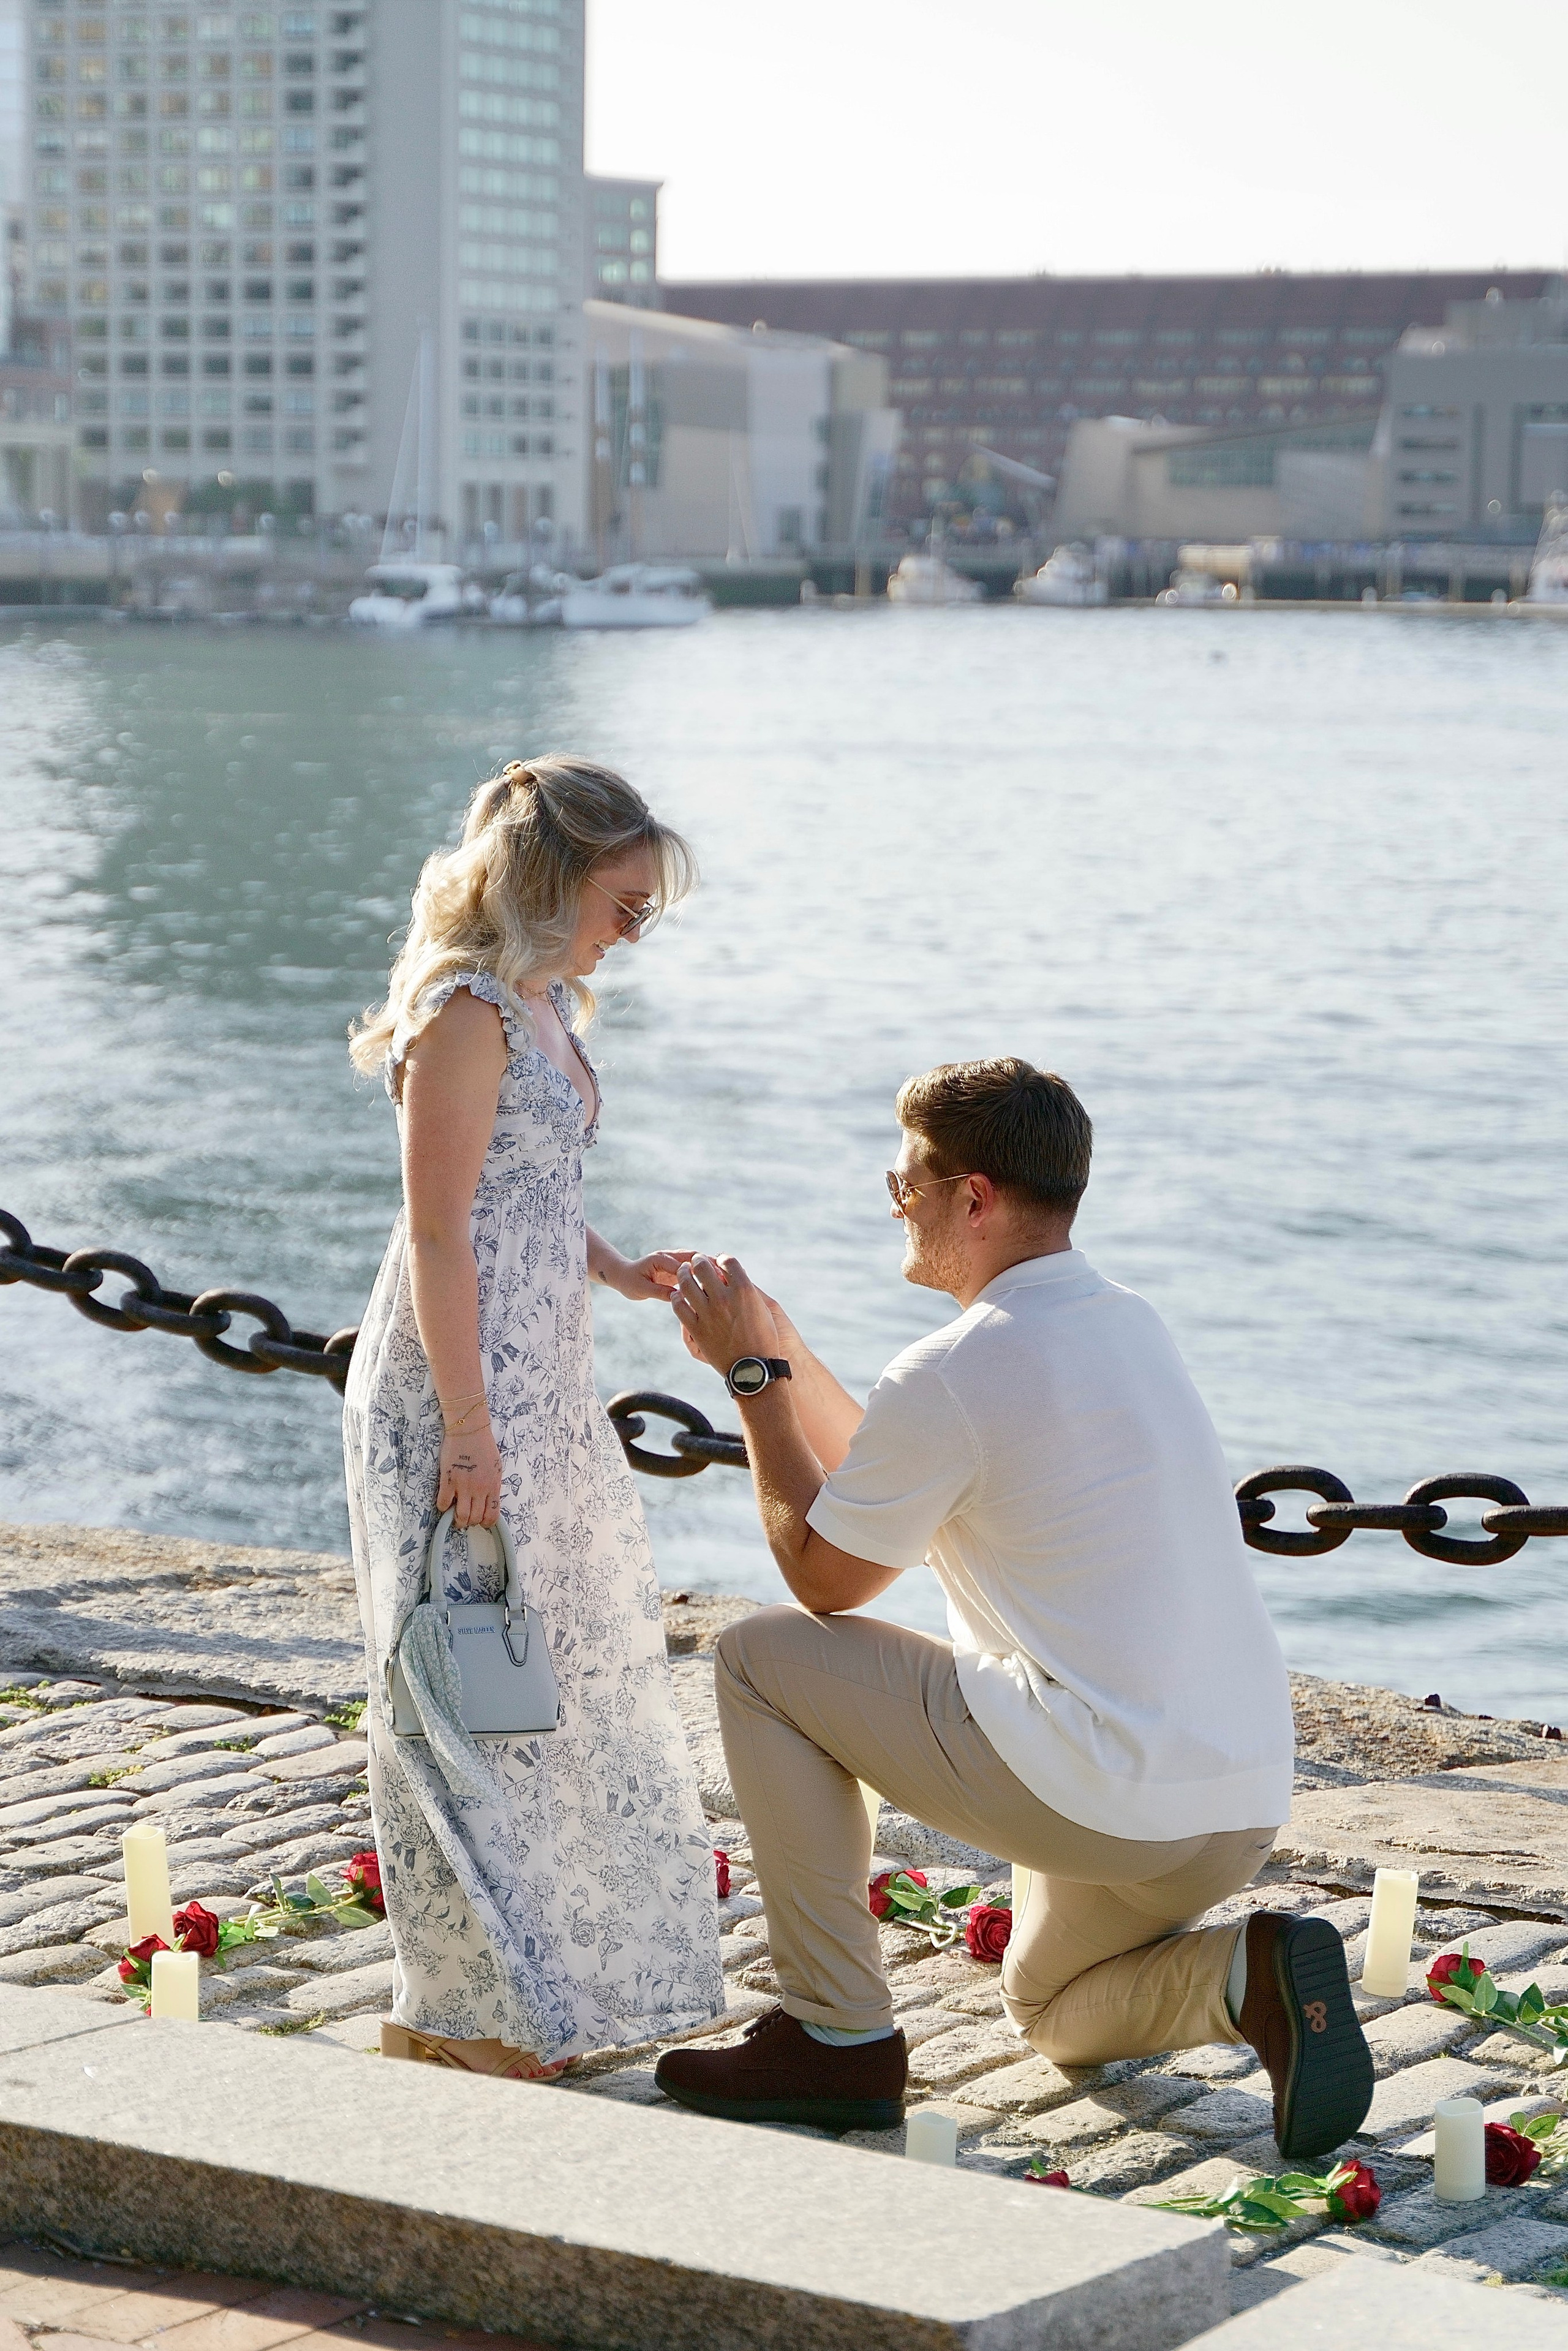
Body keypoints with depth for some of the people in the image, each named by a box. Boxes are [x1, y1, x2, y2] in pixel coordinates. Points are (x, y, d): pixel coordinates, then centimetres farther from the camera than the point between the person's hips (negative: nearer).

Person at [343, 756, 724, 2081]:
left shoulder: (545, 1005, 12)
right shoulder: (466, 1014, -17)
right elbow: (440, 1233, -20)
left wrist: (620, 1271, 6)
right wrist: (468, 1427, -21)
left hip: (541, 1379, 10)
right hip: (460, 1387, -10)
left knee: (567, 1661, 17)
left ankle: (554, 1968, 30)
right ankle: (467, 2012, 6)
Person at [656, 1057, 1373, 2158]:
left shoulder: (951, 1374, -13)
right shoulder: (1131, 1323, 14)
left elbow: (824, 1578, 2)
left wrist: (753, 1375, 9)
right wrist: (778, 1345, 29)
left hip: (1096, 1794, -9)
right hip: (1245, 1807, 9)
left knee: (762, 1657, 6)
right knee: (1058, 2017, 33)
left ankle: (838, 2035, 7)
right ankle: (1248, 1976, 2)